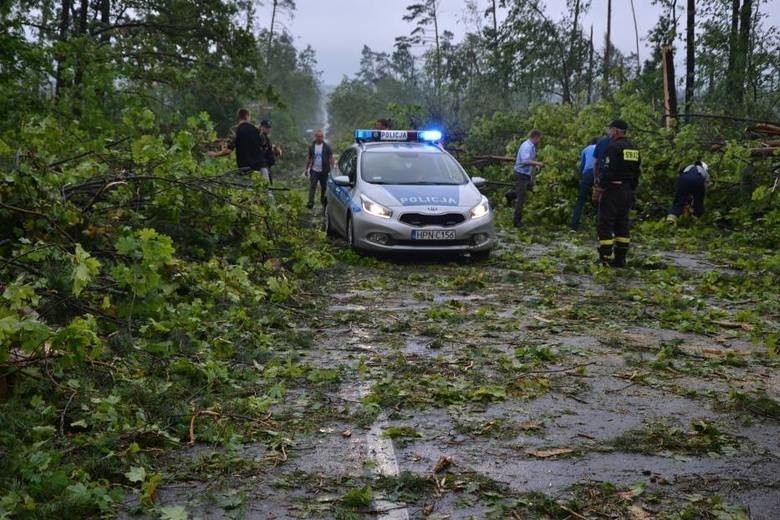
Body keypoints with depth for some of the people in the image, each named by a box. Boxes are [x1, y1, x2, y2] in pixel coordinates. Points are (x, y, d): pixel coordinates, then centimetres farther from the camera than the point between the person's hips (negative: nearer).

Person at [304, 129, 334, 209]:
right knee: (312, 186, -9)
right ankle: (310, 202, -14)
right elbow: (309, 158, 14)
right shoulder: (311, 146, 7)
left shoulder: (327, 147, -1)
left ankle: (323, 202, 24)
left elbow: (331, 158, -1)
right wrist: (306, 168, 12)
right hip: (314, 170, 1)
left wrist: (332, 168, -9)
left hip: (324, 171, -1)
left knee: (324, 187, 8)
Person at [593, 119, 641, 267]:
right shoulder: (633, 149, 13)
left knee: (605, 224, -4)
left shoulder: (613, 147, -14)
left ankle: (605, 258, -5)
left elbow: (607, 170, -21)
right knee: (622, 224, 12)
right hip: (627, 191, 9)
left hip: (612, 190, -8)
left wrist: (600, 185, -8)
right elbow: (636, 172, 16)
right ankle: (620, 258, 14)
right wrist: (631, 188, 21)